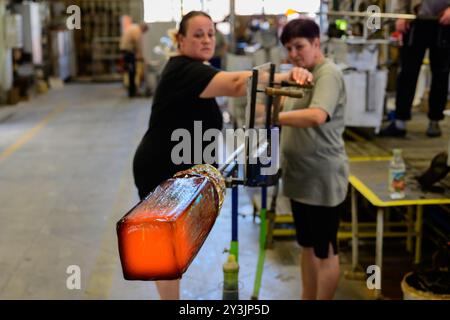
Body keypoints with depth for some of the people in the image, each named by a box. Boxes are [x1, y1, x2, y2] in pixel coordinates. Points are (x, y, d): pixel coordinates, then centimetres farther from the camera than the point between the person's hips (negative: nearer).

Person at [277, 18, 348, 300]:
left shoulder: (329, 74, -15)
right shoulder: (302, 74, 15)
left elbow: (317, 116, -33)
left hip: (323, 179, -9)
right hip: (301, 176, 9)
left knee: (325, 250, 5)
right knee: (308, 245, 20)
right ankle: (306, 298, 33)